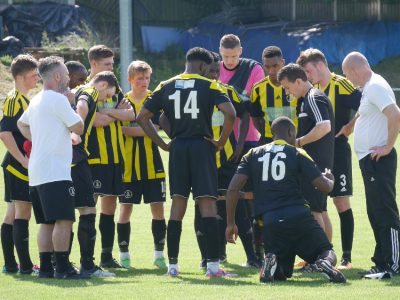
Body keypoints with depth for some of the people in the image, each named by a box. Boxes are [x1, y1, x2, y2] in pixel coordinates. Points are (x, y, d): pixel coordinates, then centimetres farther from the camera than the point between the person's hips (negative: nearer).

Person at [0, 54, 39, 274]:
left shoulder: (24, 100, 17)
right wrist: (23, 160, -22)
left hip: (22, 165, 10)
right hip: (18, 166, -10)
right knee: (22, 213, -9)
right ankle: (25, 265, -10)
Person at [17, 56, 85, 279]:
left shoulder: (36, 101, 17)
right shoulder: (58, 99, -11)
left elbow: (22, 124, 33)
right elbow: (78, 128, -10)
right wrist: (72, 104, 3)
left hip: (37, 172, 10)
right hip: (55, 171, -10)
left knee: (47, 221, 11)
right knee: (64, 219, -11)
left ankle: (46, 267, 9)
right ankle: (63, 268, -15)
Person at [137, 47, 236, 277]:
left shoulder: (166, 87, 9)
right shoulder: (209, 86, -2)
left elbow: (142, 117, 8)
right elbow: (230, 113, -16)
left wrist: (162, 144, 10)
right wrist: (221, 142, -5)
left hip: (178, 148, 3)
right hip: (202, 146, -3)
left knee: (177, 205, 9)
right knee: (208, 204, -3)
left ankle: (172, 265, 9)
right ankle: (213, 264, -9)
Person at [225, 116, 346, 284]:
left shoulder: (253, 155, 14)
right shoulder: (297, 154, 7)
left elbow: (233, 189, 4)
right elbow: (325, 187, 4)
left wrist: (230, 223, 11)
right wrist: (330, 180, 29)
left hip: (270, 222, 2)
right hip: (300, 217, -2)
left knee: (280, 274, 17)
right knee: (328, 253, 16)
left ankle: (271, 262, -21)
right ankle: (326, 262, -22)